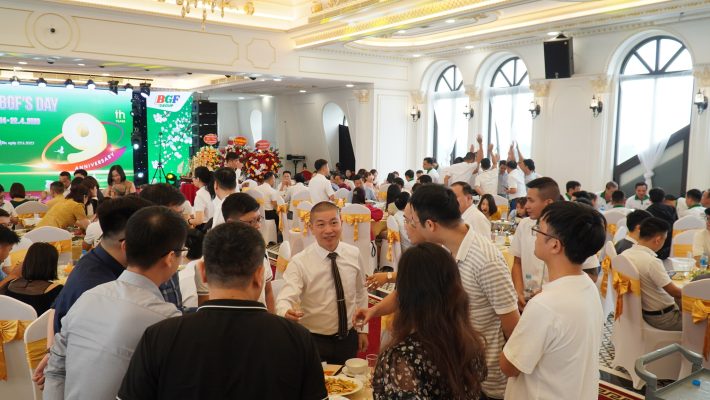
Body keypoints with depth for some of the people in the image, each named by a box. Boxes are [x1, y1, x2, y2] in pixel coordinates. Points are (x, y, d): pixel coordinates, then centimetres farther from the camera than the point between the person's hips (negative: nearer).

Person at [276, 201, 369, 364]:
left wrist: (363, 330, 9)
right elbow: (285, 298, -29)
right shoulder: (299, 262, -18)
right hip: (314, 340, -3)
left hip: (348, 338, 4)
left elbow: (360, 293, 5)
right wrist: (286, 313, -51)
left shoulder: (354, 254, -7)